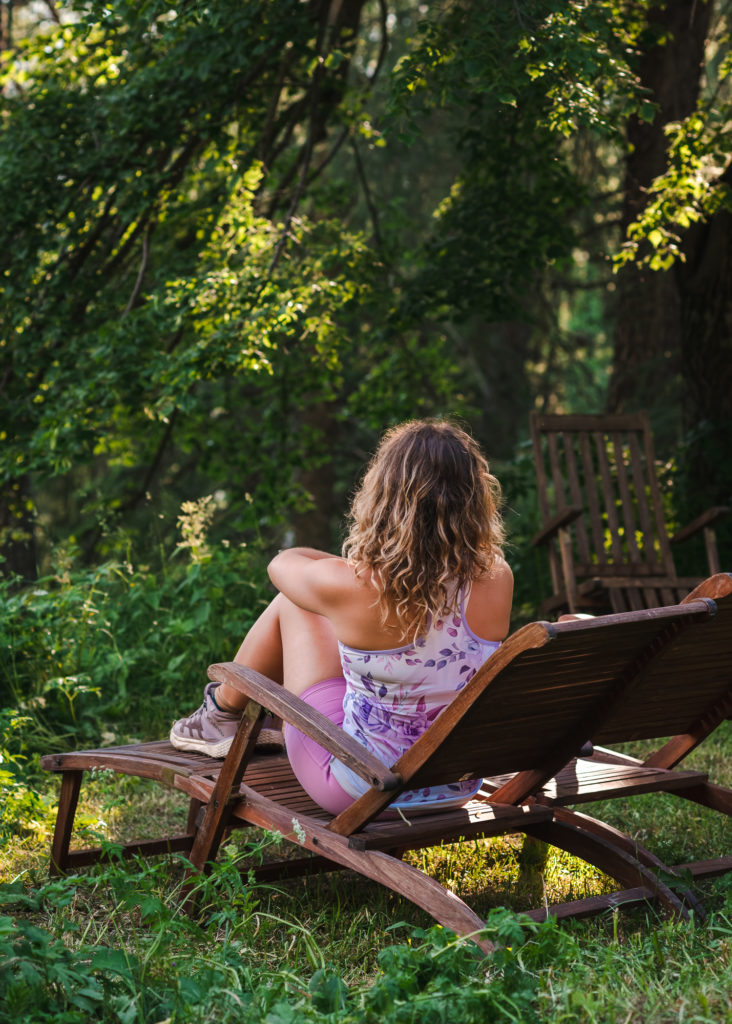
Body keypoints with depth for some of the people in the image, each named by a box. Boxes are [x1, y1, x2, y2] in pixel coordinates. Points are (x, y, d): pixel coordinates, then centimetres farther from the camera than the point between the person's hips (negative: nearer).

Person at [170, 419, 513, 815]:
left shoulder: (353, 587, -25)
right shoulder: (497, 580, -15)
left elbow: (282, 563, 0)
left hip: (362, 791, -4)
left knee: (292, 601, 15)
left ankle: (224, 711, 42)